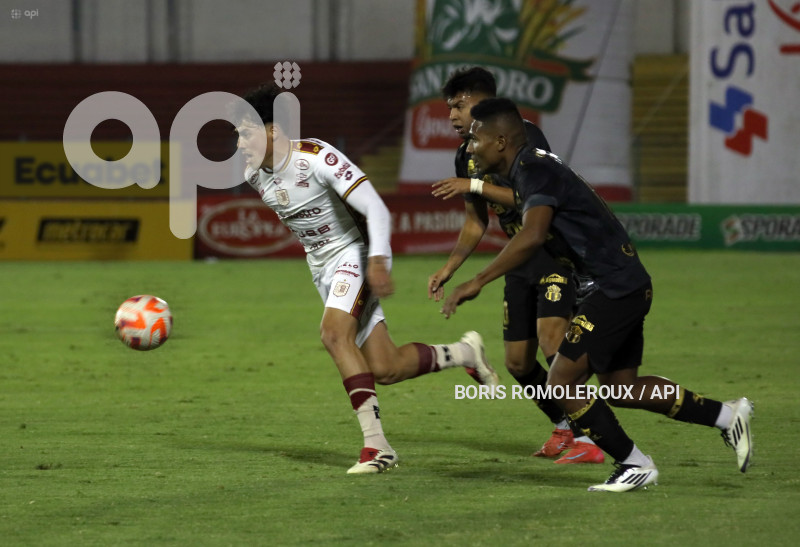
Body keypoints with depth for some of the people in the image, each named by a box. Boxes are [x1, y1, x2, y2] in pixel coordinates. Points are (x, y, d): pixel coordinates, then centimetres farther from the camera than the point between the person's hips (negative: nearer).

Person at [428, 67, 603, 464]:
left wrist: (476, 186, -26)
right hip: (521, 262, 8)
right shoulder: (467, 155, 7)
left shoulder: (524, 136, -17)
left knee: (550, 334, -26)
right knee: (517, 362, 6)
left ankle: (588, 442, -24)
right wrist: (448, 270, 11)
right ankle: (563, 427, 30)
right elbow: (476, 223, 19)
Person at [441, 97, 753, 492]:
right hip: (628, 284, 10)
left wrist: (477, 282, -33)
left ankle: (634, 464, 2)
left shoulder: (535, 170, -19)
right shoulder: (528, 170, 13)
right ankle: (728, 415, 25)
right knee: (621, 388, 19)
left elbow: (532, 235, -35)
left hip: (616, 288, -10)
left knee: (562, 384, -9)